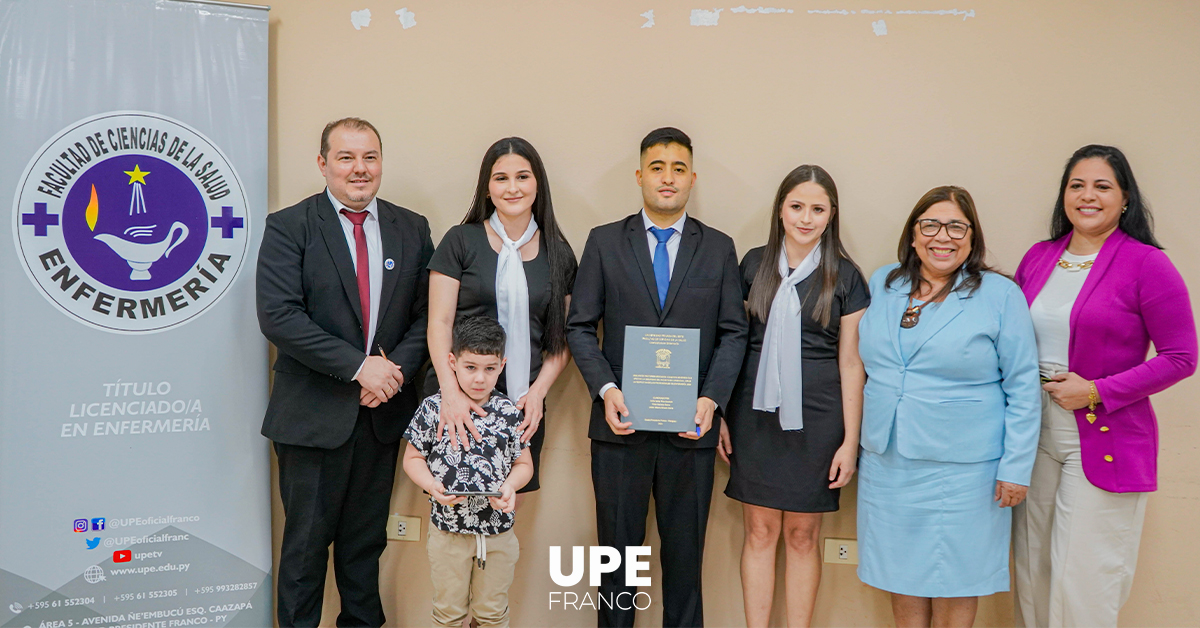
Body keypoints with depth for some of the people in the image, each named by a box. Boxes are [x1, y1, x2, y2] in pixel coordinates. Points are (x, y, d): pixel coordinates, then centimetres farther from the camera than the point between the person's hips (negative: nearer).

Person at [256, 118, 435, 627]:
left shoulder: (412, 229, 7)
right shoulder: (288, 226, -5)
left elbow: (426, 313, 5)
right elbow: (278, 316, -15)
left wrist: (397, 367, -12)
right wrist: (358, 366, -19)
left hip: (384, 412, 4)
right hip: (314, 414, -3)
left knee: (367, 539, 16)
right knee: (306, 542, 7)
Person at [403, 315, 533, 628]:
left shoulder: (510, 412, -2)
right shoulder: (434, 408, -6)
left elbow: (523, 463, 6)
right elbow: (413, 458, 1)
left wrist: (510, 486, -14)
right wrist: (432, 486, -16)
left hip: (498, 532, 1)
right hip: (448, 529, -1)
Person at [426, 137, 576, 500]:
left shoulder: (559, 255, 8)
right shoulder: (461, 241, 2)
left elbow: (564, 338, 9)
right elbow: (439, 323, -3)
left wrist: (538, 392, -6)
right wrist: (450, 391, -15)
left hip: (525, 404, 2)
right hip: (459, 402, -2)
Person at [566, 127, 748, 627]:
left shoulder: (719, 248, 6)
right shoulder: (604, 242, 4)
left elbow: (734, 333, 3)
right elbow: (580, 326, 2)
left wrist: (712, 398, -11)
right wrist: (605, 390, -12)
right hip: (621, 421, 0)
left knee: (685, 548, 11)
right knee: (617, 544, 11)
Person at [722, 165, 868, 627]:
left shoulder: (845, 277, 0)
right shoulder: (755, 264, 3)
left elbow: (850, 363, 0)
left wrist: (850, 441, -3)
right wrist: (720, 415, 3)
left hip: (815, 417, -1)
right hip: (756, 413, 1)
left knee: (802, 535, 8)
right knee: (760, 531, 6)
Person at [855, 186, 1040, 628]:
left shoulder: (1001, 295, -5)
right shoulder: (882, 285, 6)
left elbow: (1023, 388, -5)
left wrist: (1016, 467, -8)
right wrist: (859, 442, 13)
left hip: (962, 469, -3)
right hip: (887, 463, 4)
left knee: (953, 577, 8)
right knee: (902, 572, 13)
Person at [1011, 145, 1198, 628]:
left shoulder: (1147, 265, -8)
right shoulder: (1038, 258, 7)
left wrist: (1097, 392, -16)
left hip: (1105, 440, -5)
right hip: (1034, 436, 5)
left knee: (1084, 586, 1)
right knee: (1032, 571, 14)